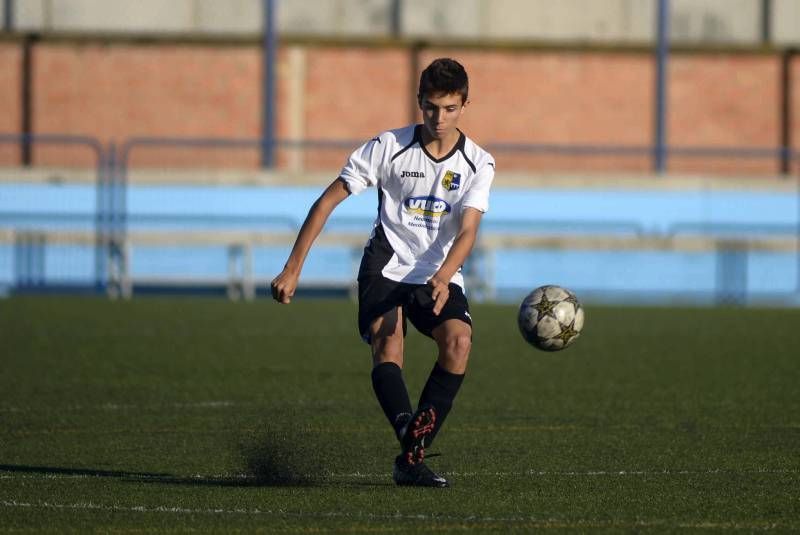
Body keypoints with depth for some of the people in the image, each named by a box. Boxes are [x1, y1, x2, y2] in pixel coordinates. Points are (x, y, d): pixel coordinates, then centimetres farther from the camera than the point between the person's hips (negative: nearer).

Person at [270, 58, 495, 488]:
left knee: (459, 340, -26)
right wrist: (292, 269, -6)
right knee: (387, 343, -29)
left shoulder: (478, 163, -2)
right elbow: (328, 201, -1)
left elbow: (466, 232, -13)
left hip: (440, 276, 1)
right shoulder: (388, 147, -5)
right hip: (385, 269, -1)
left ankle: (411, 457, -21)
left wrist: (443, 278, -34)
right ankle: (406, 426, -54)